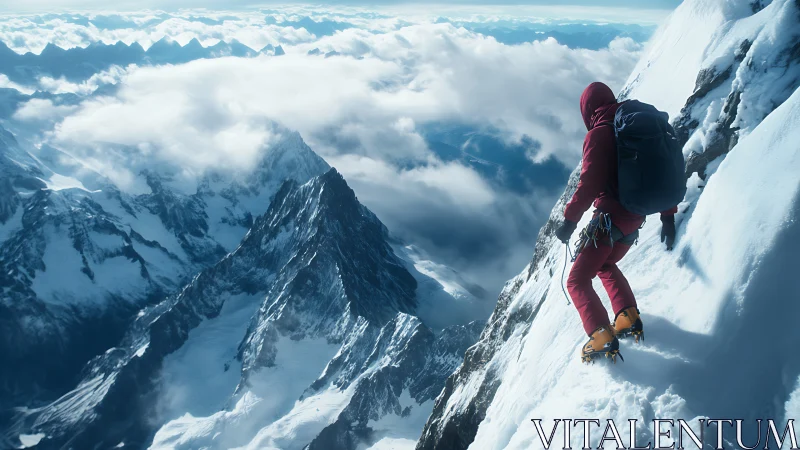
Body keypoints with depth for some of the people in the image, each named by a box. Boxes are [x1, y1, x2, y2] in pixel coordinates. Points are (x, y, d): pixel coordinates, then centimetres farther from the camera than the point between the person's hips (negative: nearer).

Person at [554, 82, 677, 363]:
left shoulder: (599, 134, -11)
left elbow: (589, 183, -21)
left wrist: (570, 220, -16)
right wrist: (668, 216, 18)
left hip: (610, 217, -8)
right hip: (635, 219, 8)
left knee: (577, 280, 2)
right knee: (605, 265, 30)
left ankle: (602, 337, -13)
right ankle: (628, 318, 17)